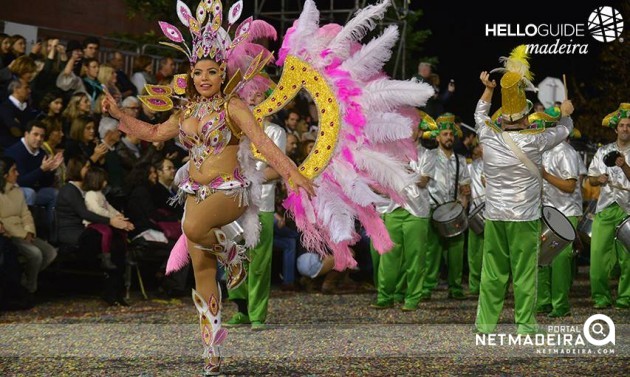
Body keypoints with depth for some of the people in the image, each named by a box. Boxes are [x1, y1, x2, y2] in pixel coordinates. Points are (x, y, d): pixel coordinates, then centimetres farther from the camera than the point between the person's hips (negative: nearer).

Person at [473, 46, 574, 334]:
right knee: (524, 272, 2)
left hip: (494, 216, 3)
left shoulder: (489, 138, -3)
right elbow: (564, 129, 10)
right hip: (525, 217, -3)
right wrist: (566, 113, 31)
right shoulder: (534, 141, -10)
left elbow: (480, 115, 21)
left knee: (492, 271, 8)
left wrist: (488, 89, 36)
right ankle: (524, 324, 4)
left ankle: (485, 322, 11)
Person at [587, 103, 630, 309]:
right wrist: (599, 179, -4)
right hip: (605, 208, 2)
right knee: (598, 252, -7)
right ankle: (600, 296, 3)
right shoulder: (603, 151, 14)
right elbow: (591, 179, 16)